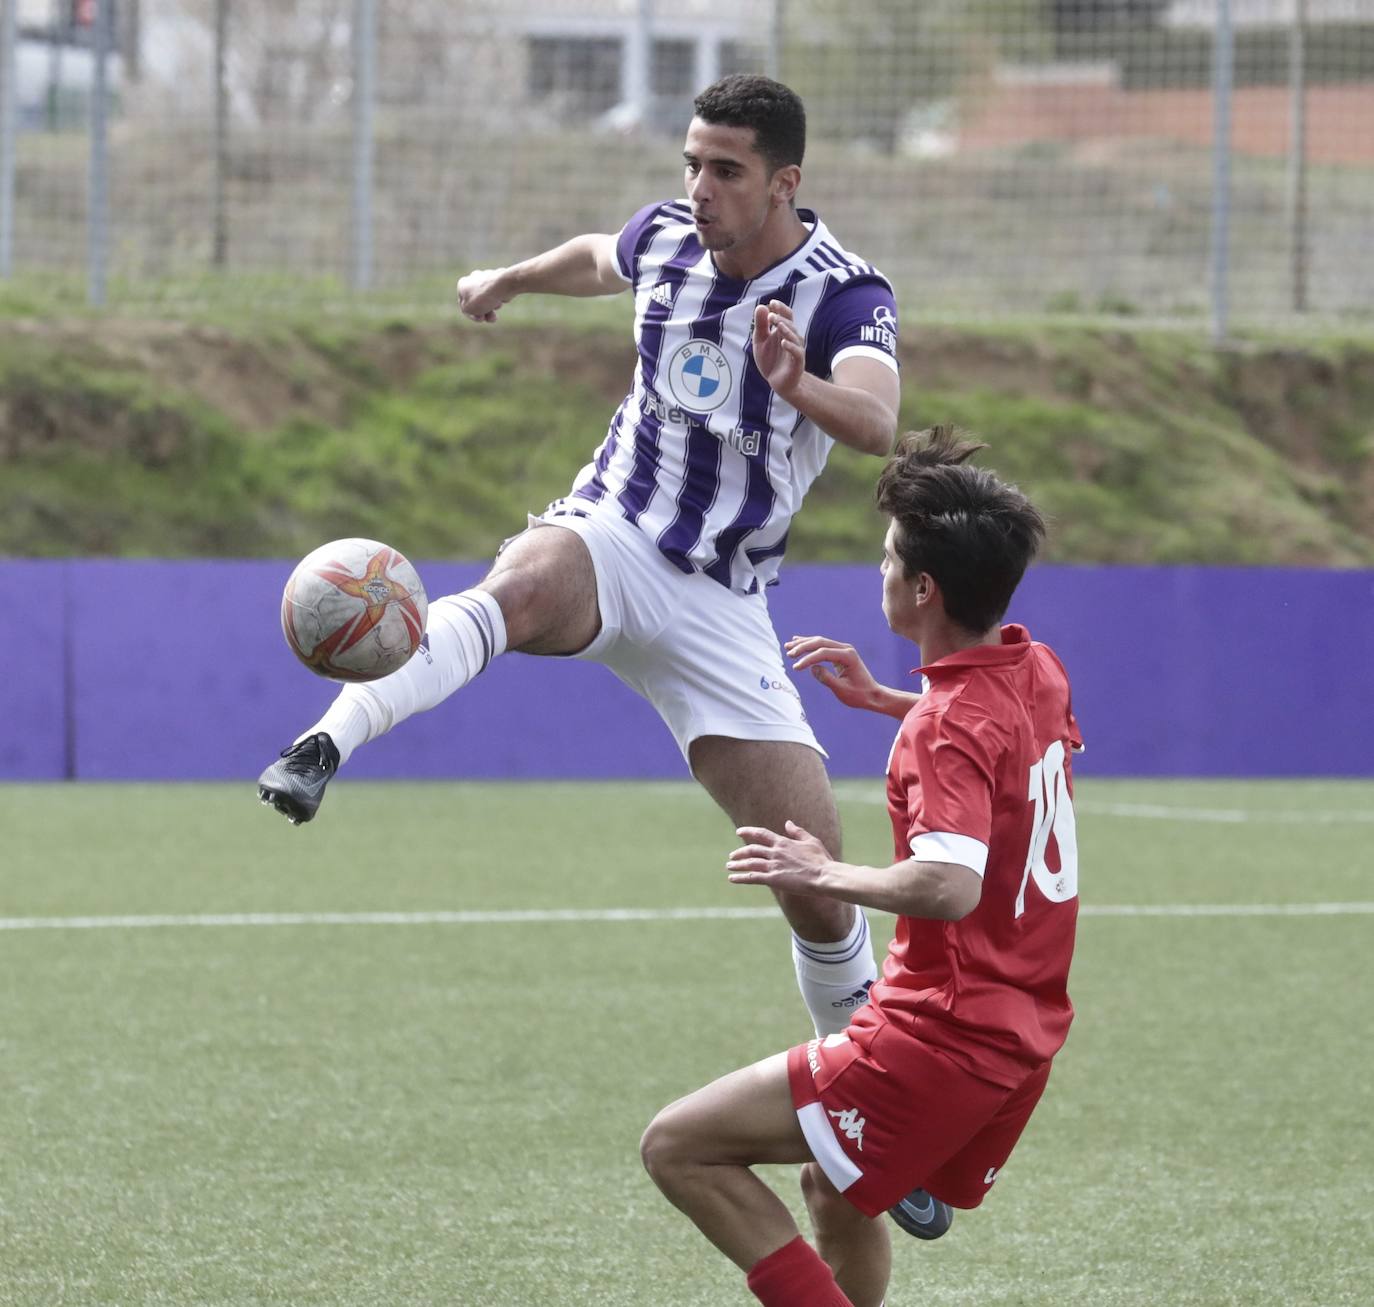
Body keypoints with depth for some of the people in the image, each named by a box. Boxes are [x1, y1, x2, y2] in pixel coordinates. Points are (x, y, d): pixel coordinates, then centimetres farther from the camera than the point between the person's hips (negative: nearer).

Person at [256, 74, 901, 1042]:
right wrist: (514, 278, 44)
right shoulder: (664, 238, 2)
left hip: (721, 609, -1)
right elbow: (602, 260, 29)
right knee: (524, 587, -39)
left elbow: (877, 426, -32)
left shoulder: (847, 295, -11)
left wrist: (797, 385, -52)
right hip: (609, 536, 1)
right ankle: (322, 748, -56)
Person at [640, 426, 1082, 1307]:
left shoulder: (951, 728, -20)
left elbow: (950, 885, -36)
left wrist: (824, 874, -22)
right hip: (1025, 1041, 10)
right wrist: (882, 699, 27)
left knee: (679, 1148, -8)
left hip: (941, 1042, -10)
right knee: (834, 1192, 32)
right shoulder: (1039, 671, 6)